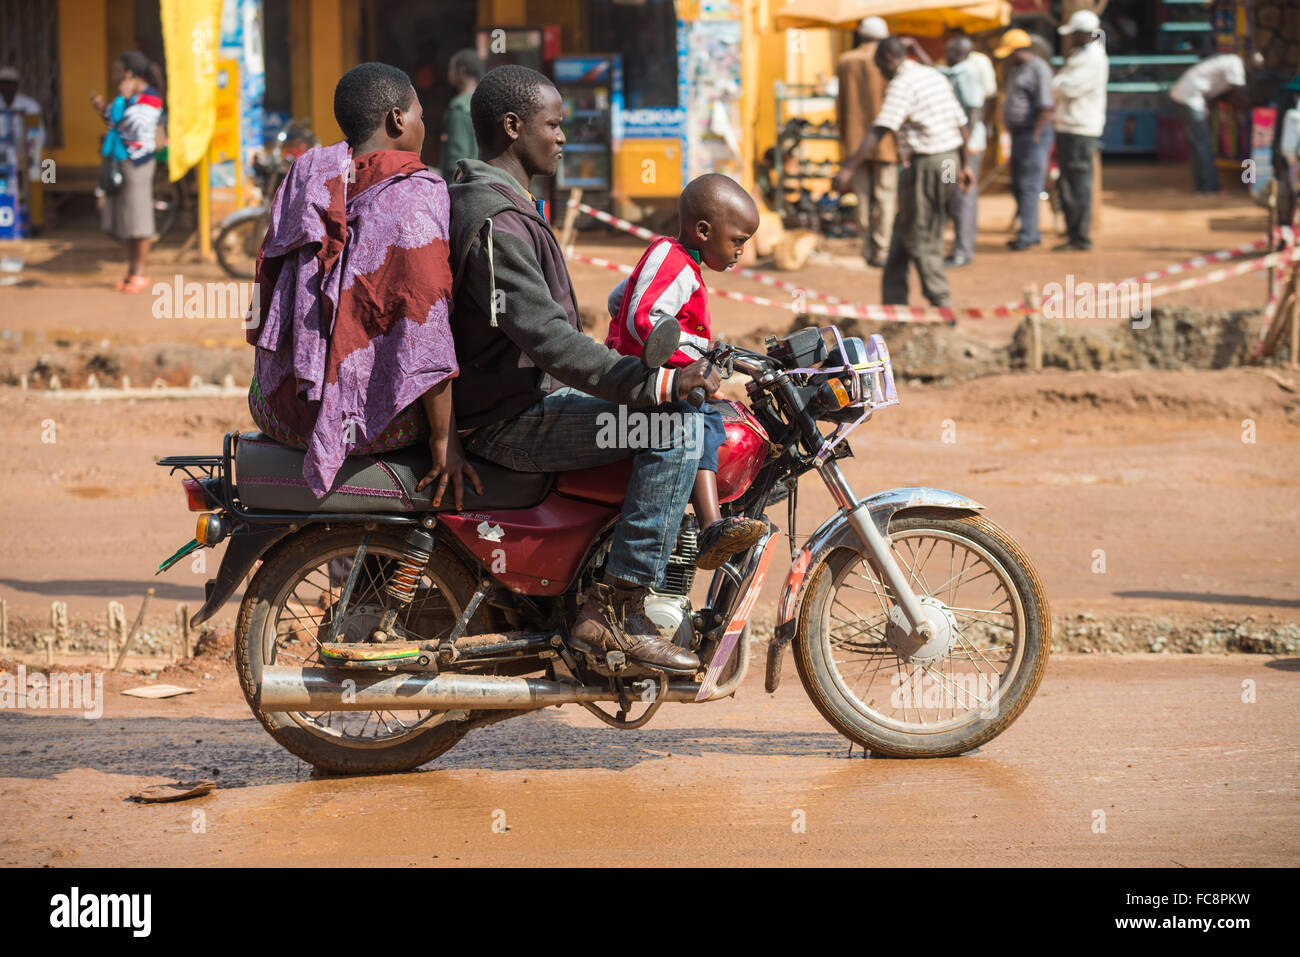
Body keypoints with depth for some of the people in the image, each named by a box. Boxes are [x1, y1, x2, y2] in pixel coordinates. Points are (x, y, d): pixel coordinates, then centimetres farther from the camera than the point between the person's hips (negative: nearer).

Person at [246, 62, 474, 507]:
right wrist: (444, 440, -15)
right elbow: (424, 324, -17)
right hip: (370, 417, -7)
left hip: (279, 407, 7)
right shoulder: (413, 197, -10)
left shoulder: (305, 176, 9)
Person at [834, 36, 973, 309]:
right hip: (949, 158, 9)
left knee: (920, 240, 1)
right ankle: (893, 301, 21)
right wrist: (963, 165, 27)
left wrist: (848, 168, -26)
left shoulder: (902, 84, -13)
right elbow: (961, 124, 17)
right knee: (903, 232, 17)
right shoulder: (934, 76, 13)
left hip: (925, 163, -9)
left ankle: (942, 305, 2)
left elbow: (878, 132, -23)